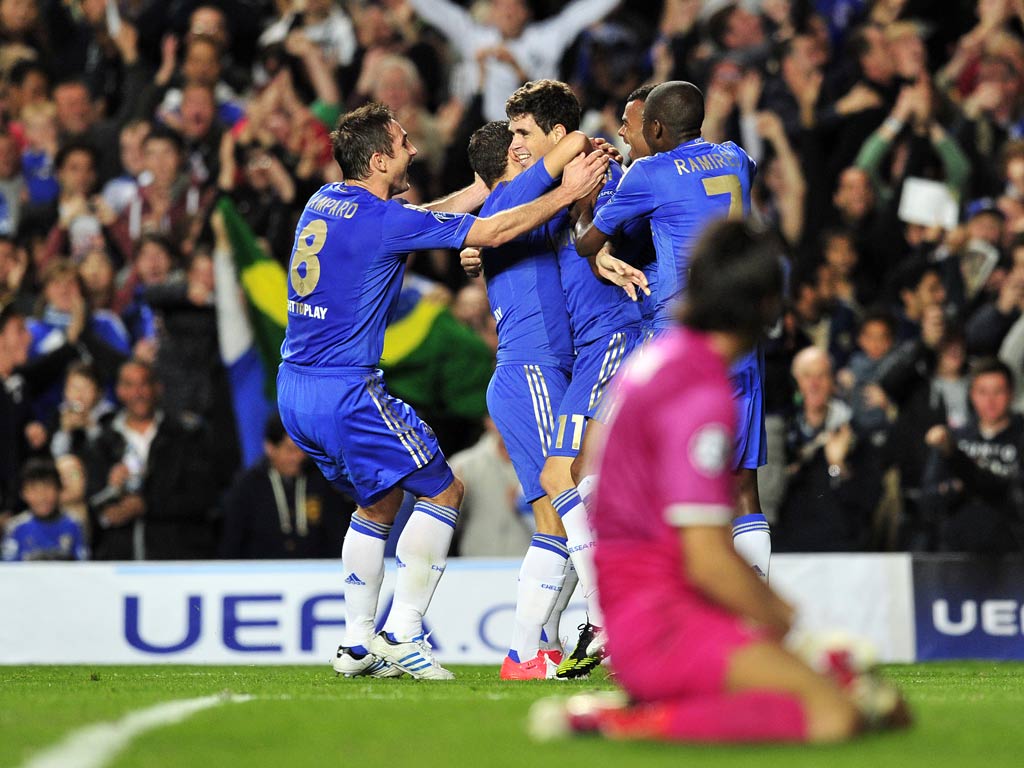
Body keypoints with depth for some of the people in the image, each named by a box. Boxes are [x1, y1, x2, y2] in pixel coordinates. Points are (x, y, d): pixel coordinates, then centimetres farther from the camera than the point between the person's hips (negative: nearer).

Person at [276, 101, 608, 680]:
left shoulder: (325, 202, 11)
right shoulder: (383, 219, -15)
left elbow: (428, 217, 23)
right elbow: (490, 234, -12)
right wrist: (564, 194, -2)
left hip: (294, 389, 9)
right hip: (345, 391, -9)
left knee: (378, 502, 23)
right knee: (443, 490, 4)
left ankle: (359, 643, 21)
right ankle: (403, 637, 0)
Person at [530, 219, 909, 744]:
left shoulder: (660, 356, 13)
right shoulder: (702, 394, -15)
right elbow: (707, 561, -18)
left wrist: (776, 607, 18)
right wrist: (783, 627, -2)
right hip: (662, 621, -10)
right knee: (834, 714, -26)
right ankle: (633, 724, -19)